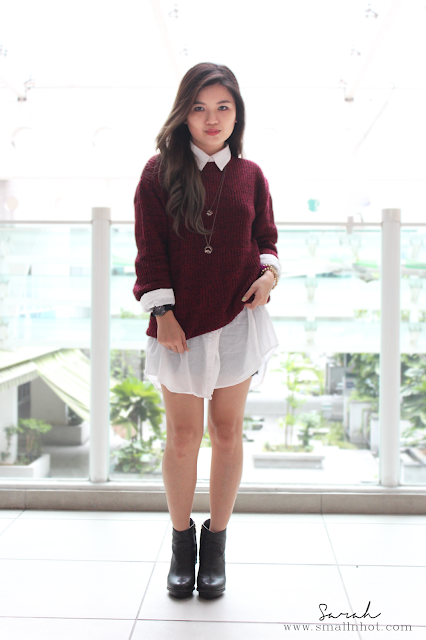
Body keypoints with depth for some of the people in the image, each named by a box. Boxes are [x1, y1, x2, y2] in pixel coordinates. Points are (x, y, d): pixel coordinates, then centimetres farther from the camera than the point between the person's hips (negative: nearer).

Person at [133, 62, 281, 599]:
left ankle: (216, 541, 25)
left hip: (238, 318, 2)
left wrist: (269, 272, -6)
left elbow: (266, 239, 15)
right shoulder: (160, 172, 0)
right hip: (179, 321, -1)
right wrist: (162, 311, -10)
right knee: (182, 434, 6)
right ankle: (181, 540, 26)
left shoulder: (250, 176, 6)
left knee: (226, 431, 8)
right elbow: (149, 250, -2)